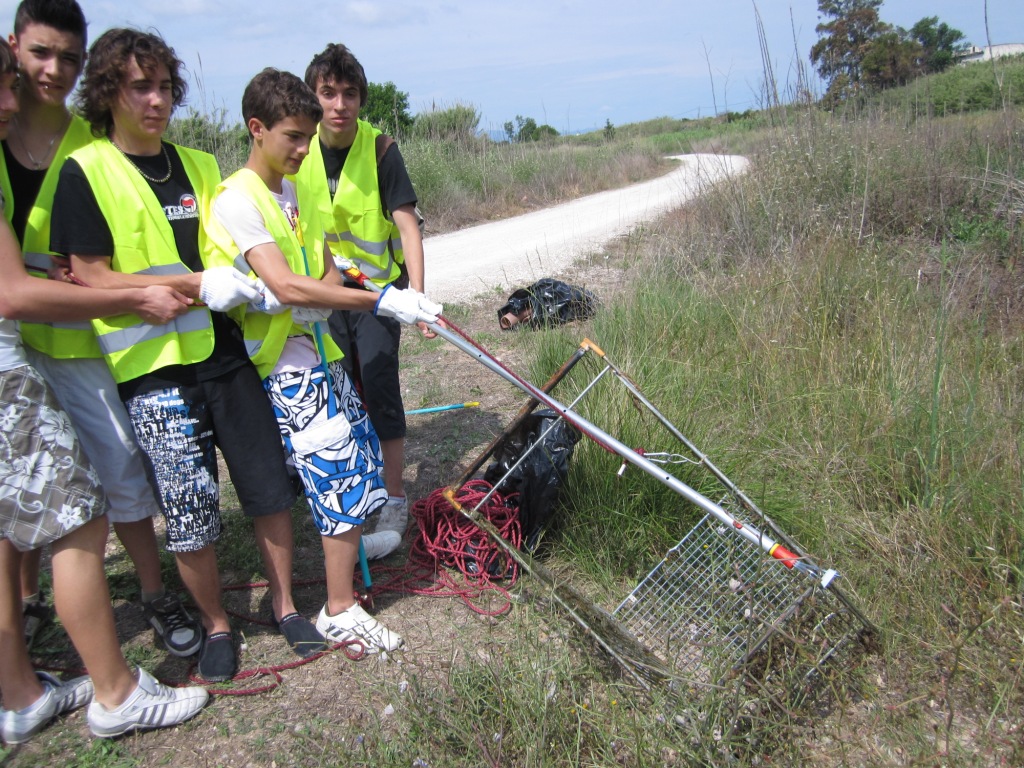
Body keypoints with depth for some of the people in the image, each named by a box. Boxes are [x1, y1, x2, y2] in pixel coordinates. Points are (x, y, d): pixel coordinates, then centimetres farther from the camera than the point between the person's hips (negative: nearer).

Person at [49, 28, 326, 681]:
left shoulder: (200, 166, 13)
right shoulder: (85, 172, -3)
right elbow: (92, 280, -10)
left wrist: (252, 284, 0)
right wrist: (195, 284, -18)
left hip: (227, 352, 5)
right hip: (153, 368, -4)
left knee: (271, 490, 7)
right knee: (189, 516, 0)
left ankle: (285, 604, 28)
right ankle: (216, 624, 25)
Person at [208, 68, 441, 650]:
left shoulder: (300, 191, 14)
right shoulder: (238, 199, -14)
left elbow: (328, 275, 9)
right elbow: (286, 286, -26)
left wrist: (296, 299, -14)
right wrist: (383, 301, -31)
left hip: (320, 348, 8)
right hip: (287, 363, -8)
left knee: (363, 459, 13)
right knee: (343, 475, -8)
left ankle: (344, 549, 35)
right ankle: (340, 612, 7)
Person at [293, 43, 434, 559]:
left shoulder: (380, 150, -14)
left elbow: (408, 225, -20)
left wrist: (416, 293, -31)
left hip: (379, 288, -4)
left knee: (380, 391, -6)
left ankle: (393, 502, 5)